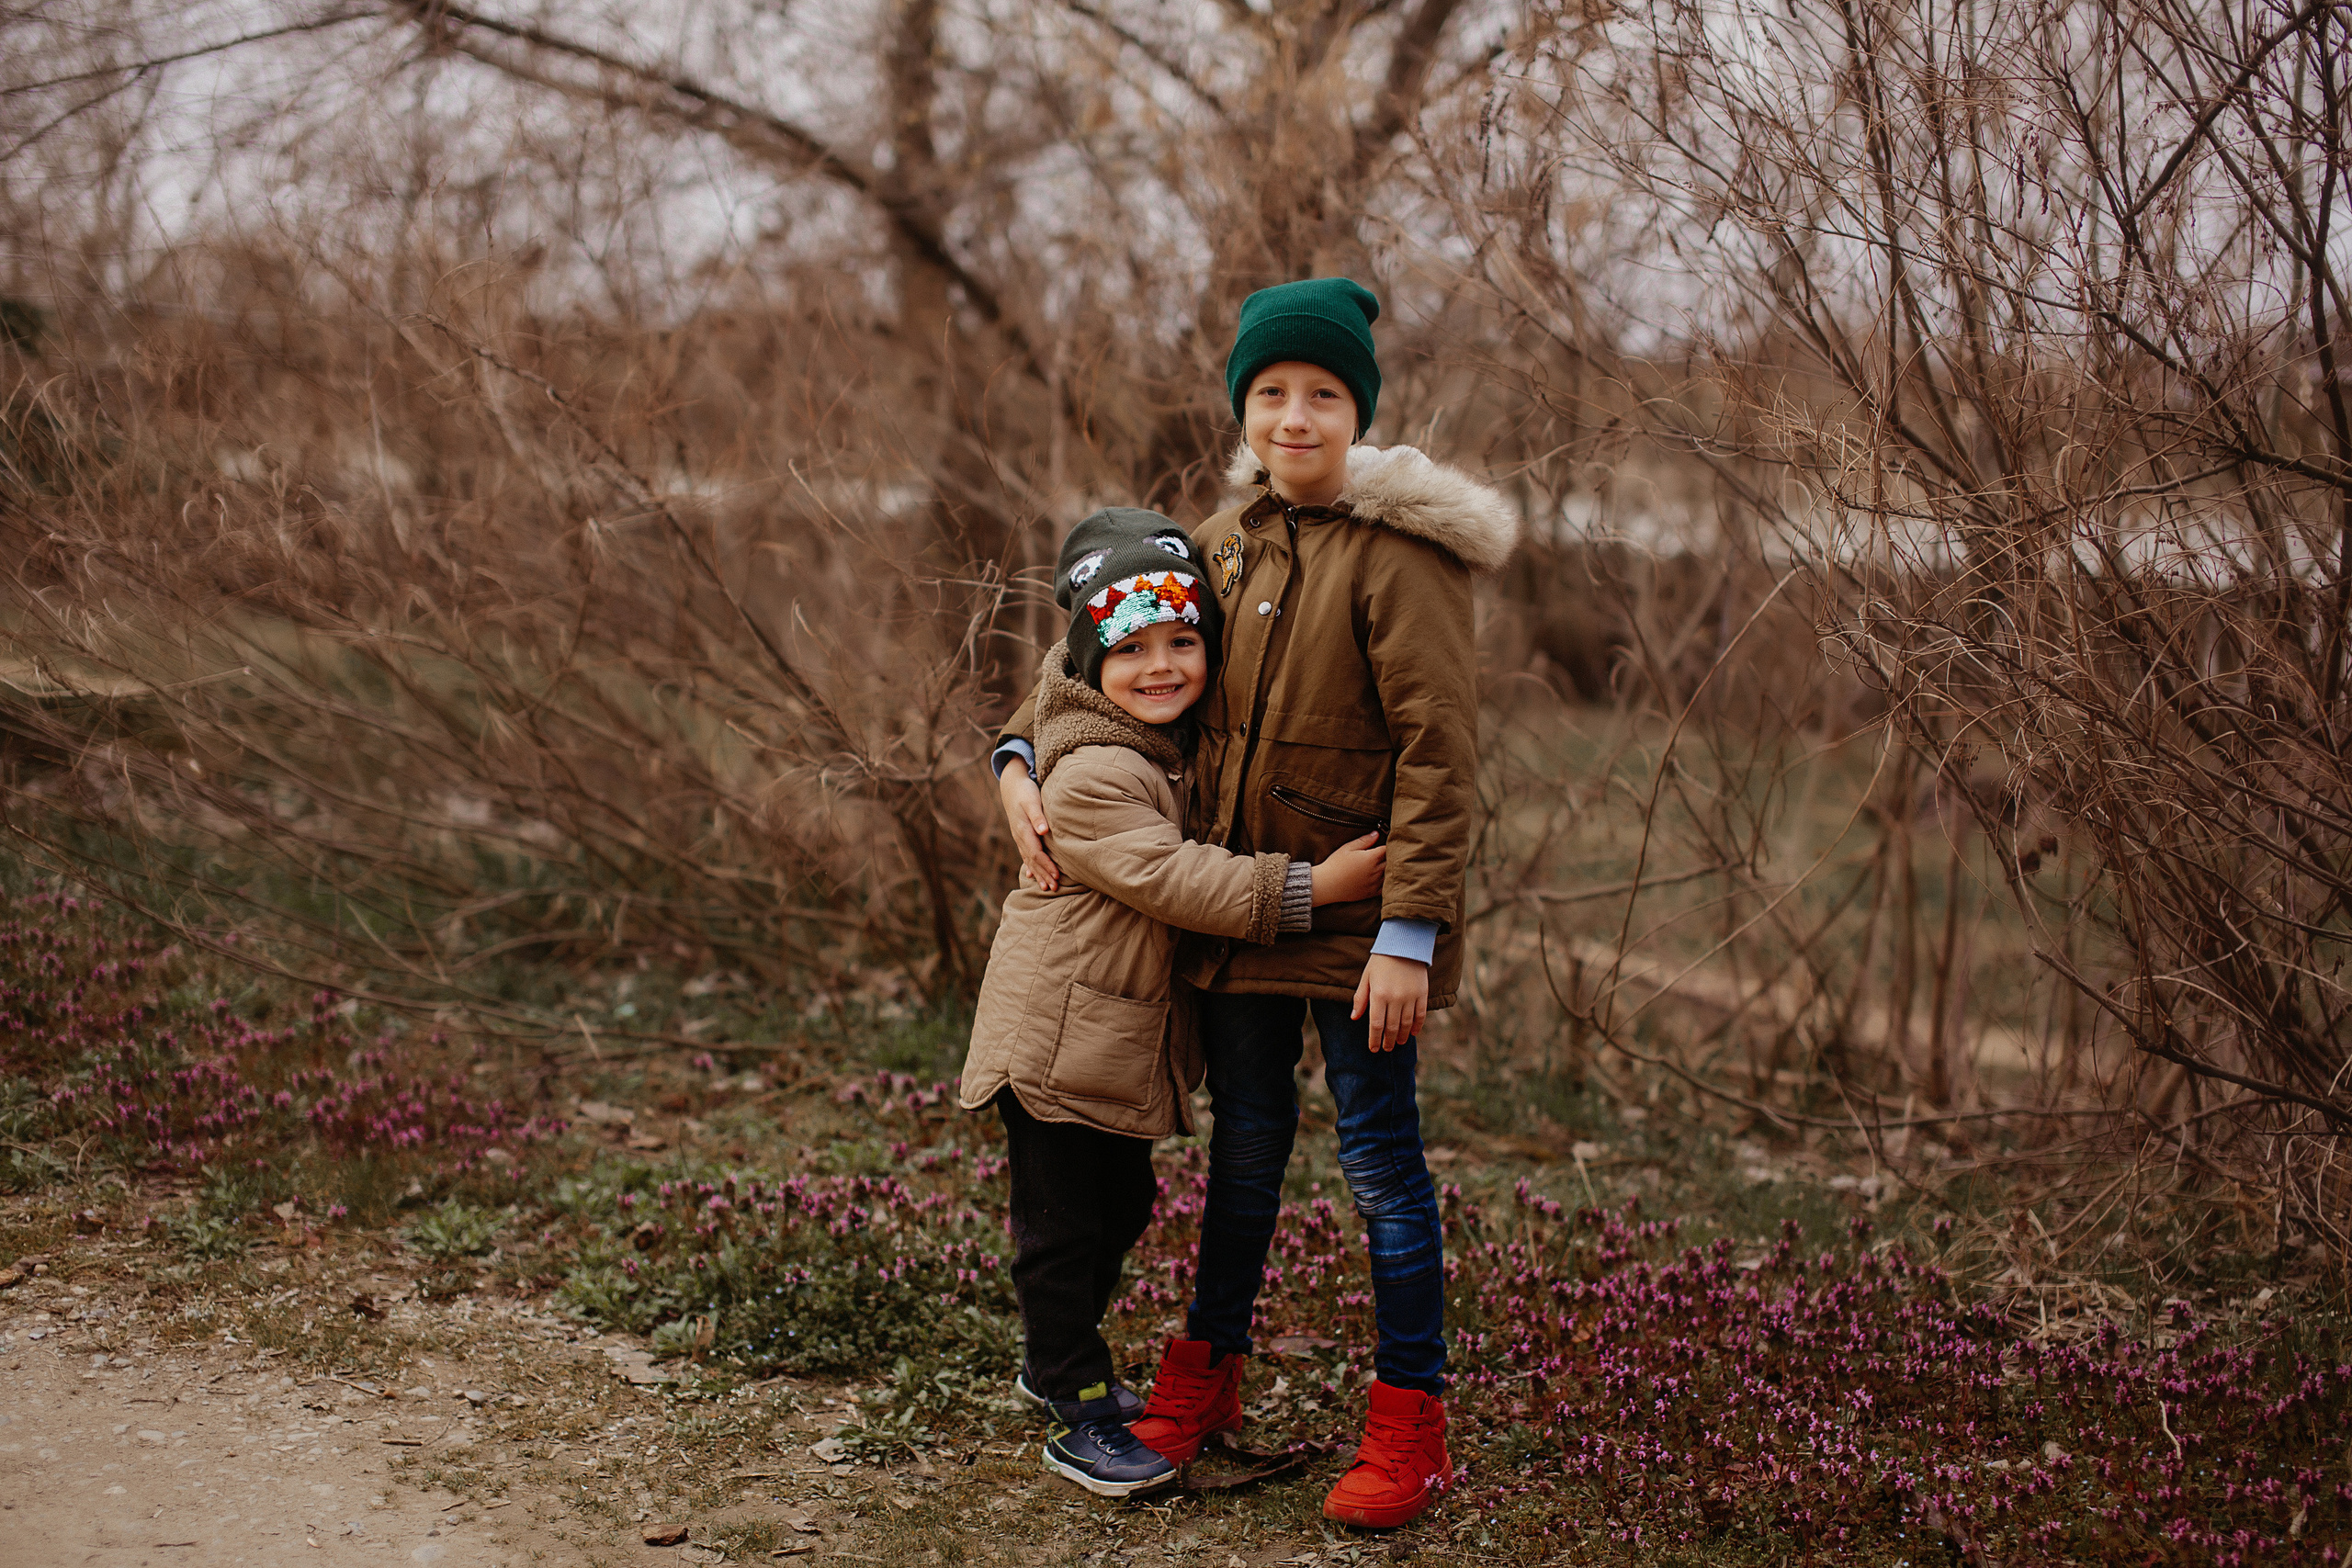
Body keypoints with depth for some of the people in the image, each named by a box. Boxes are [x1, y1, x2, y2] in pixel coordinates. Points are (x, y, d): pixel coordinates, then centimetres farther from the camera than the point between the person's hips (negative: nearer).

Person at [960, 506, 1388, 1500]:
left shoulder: (1181, 747, 7)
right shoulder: (1092, 775, -23)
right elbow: (1173, 878, -29)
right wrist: (1311, 887, -30)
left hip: (1126, 1039, 10)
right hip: (1057, 1041, -9)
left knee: (1122, 1205, 20)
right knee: (1063, 1224, 0)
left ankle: (1058, 1362, 39)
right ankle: (1080, 1415, 10)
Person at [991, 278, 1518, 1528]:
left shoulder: (1398, 551, -14)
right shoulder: (1227, 541, 6)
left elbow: (1440, 753, -18)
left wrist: (1408, 933, -22)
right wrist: (1021, 757, 2)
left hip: (1355, 916, -6)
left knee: (1379, 1158, 3)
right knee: (1244, 1144, 19)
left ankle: (1407, 1425, 15)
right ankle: (1206, 1372, 34)